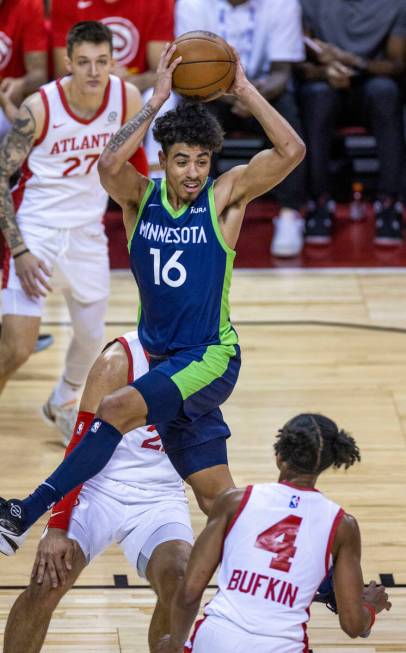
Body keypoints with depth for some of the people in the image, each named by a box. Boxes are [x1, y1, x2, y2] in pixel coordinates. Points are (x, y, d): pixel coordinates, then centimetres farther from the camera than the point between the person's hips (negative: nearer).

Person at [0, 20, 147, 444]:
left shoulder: (127, 98, -11)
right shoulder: (39, 107, -22)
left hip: (87, 230, 5)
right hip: (35, 230, -5)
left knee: (91, 336, 17)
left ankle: (62, 404, 46)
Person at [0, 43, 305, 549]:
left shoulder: (226, 196, -5)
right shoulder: (140, 198, 1)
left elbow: (291, 152, -17)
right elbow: (110, 165, -22)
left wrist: (243, 90, -19)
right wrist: (157, 99, -21)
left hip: (209, 359, -5)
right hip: (159, 357, 5)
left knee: (118, 408, -25)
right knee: (216, 497, 8)